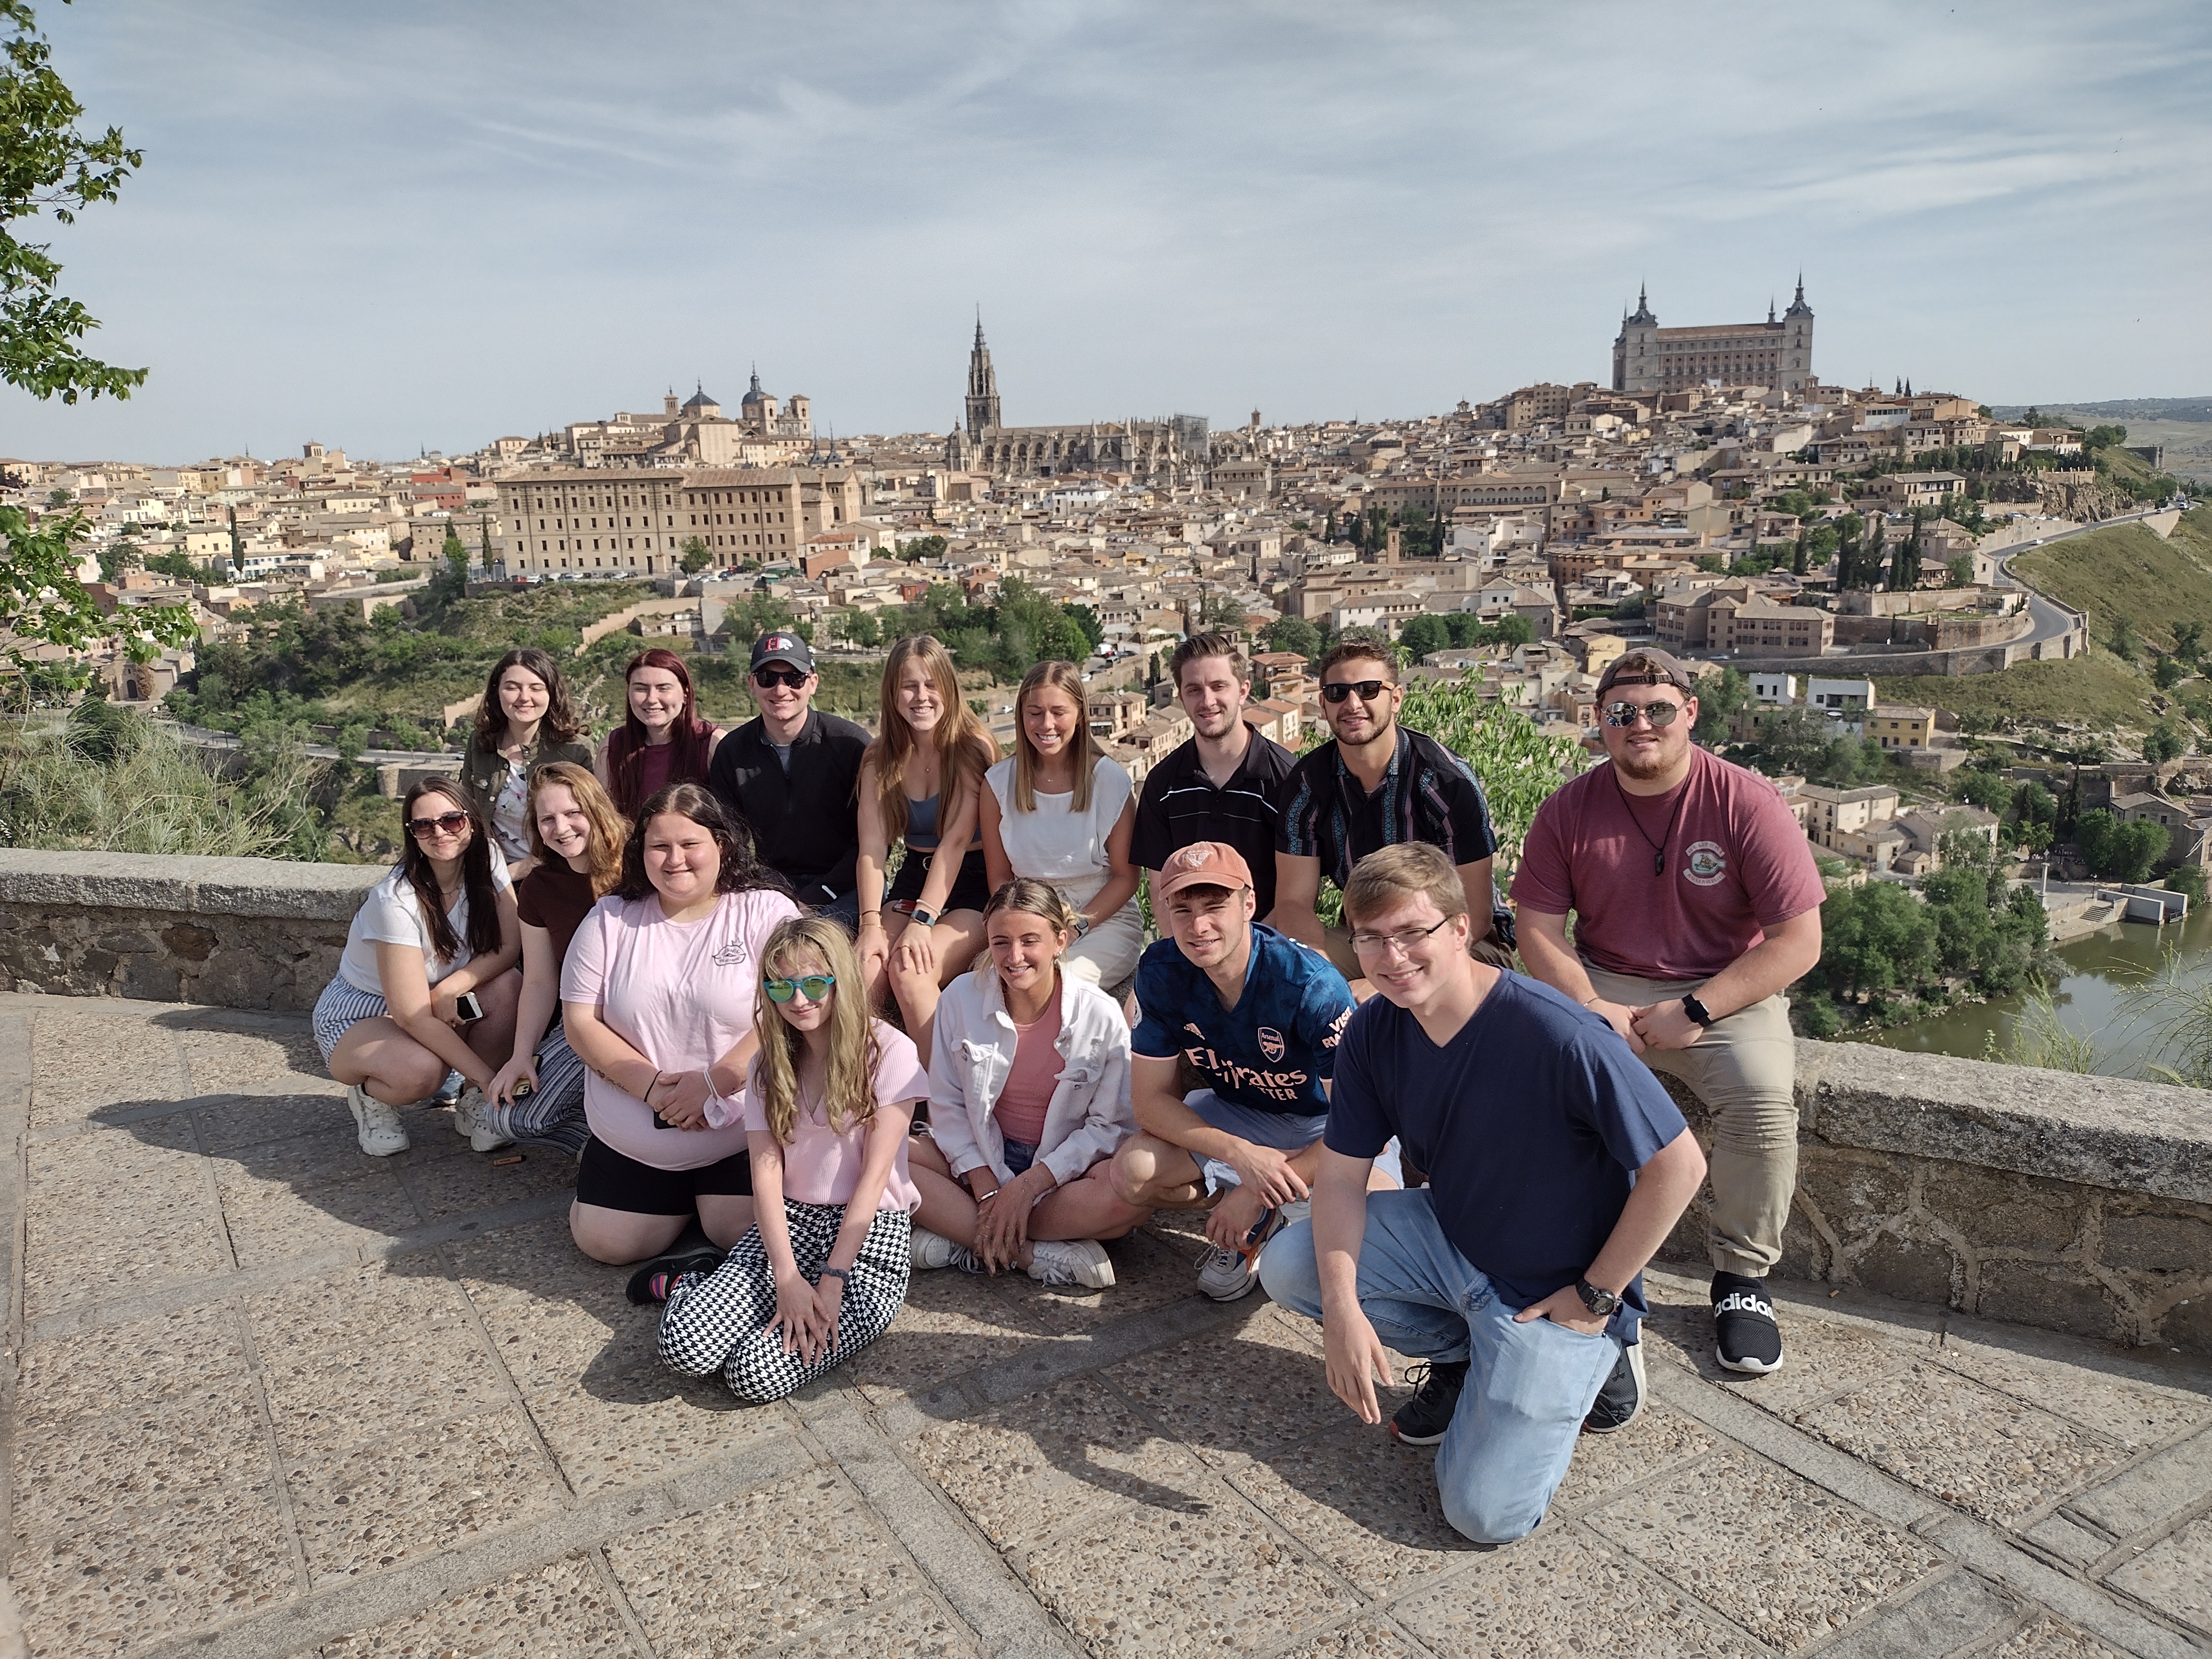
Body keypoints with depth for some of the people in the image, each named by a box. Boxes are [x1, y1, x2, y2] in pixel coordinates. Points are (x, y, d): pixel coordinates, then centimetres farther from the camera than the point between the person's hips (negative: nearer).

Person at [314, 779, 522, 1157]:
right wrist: (486, 1076, -31)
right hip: (358, 1015, -5)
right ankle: (369, 1094, -1)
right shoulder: (395, 900, -29)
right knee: (421, 1072, -37)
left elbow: (510, 947, -12)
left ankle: (473, 1100, -5)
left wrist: (448, 990, -29)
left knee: (508, 987, -26)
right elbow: (413, 1015, -30)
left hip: (444, 1007, 6)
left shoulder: (486, 859, -13)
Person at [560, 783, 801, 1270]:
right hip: (629, 1137, 4)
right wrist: (653, 1085, -13)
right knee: (604, 1245, -2)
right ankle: (680, 1200, 28)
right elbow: (580, 1021, -1)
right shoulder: (610, 919, 3)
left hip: (742, 1133, -4)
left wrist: (713, 1084, -20)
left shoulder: (766, 912, -7)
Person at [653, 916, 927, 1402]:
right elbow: (766, 1171, -2)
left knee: (758, 1373, -23)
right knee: (684, 1345, -20)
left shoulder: (889, 1052, -9)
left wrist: (832, 1280, -16)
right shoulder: (770, 1065, 7)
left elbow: (874, 1175, -11)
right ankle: (694, 1283, 10)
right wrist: (787, 1277, -16)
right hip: (790, 1221, 4)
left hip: (871, 1230, -4)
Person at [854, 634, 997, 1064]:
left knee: (911, 972, -29)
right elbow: (872, 847, -4)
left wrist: (924, 920, -27)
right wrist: (871, 923, -18)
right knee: (861, 969, -24)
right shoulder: (879, 759, 6)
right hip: (911, 883, 4)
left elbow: (956, 840, -18)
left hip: (973, 887, -4)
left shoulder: (973, 748, -10)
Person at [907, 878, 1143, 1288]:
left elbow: (1112, 1125, -10)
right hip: (982, 1157, 2)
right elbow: (947, 1105, -3)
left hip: (1063, 1167, -2)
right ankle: (1038, 1254, -25)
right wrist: (986, 1189, -13)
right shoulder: (961, 997, -9)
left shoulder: (1101, 1015, -14)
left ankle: (961, 1237, -23)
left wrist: (1030, 1184, -18)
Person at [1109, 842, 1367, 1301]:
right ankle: (1258, 1219, 6)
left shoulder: (1312, 986, -32)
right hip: (1237, 1115, 4)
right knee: (1133, 1171, -22)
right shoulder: (1161, 972, -18)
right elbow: (1151, 1099, -13)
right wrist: (1241, 1154, -29)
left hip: (1324, 1123, -3)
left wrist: (1256, 1191, -28)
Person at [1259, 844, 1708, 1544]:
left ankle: (1588, 1359, 14)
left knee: (1486, 1512, -13)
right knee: (1287, 1265, -11)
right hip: (1447, 1237, 6)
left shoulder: (1559, 1037, -32)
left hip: (1550, 1288, -6)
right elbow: (1341, 1174, -7)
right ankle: (1465, 1354, 10)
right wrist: (1342, 1308, -21)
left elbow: (1679, 1166, -25)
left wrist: (1598, 1296, -16)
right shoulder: (1373, 1029, -12)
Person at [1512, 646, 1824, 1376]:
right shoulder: (1569, 810, -2)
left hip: (1727, 991, -2)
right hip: (1603, 987, 2)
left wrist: (1694, 1011, -18)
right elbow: (1538, 930, -1)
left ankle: (1742, 1276, -5)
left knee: (1764, 1098, -30)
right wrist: (1592, 1009, -17)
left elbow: (1799, 940, -11)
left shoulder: (1747, 803, -10)